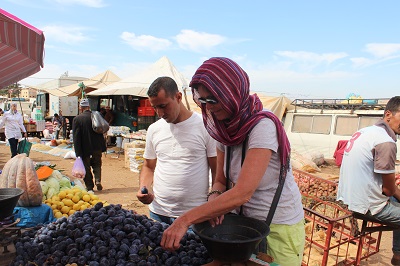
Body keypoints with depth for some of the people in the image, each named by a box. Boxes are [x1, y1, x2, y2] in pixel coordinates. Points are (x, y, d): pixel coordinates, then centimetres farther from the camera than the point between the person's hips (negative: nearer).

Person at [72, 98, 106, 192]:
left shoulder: (77, 119, -10)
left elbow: (76, 137, -10)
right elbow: (101, 132, 3)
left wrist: (78, 153, -7)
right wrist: (103, 147, 11)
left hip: (85, 149, -2)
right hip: (97, 147, 3)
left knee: (86, 167, 10)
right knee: (97, 164, 20)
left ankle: (89, 187, 15)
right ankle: (98, 180, 0)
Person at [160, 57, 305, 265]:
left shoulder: (263, 126, -25)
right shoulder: (224, 129, -3)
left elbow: (242, 193, -33)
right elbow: (221, 181, 4)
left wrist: (185, 220, -34)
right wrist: (215, 196, -18)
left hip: (279, 230, -6)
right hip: (244, 223, 6)